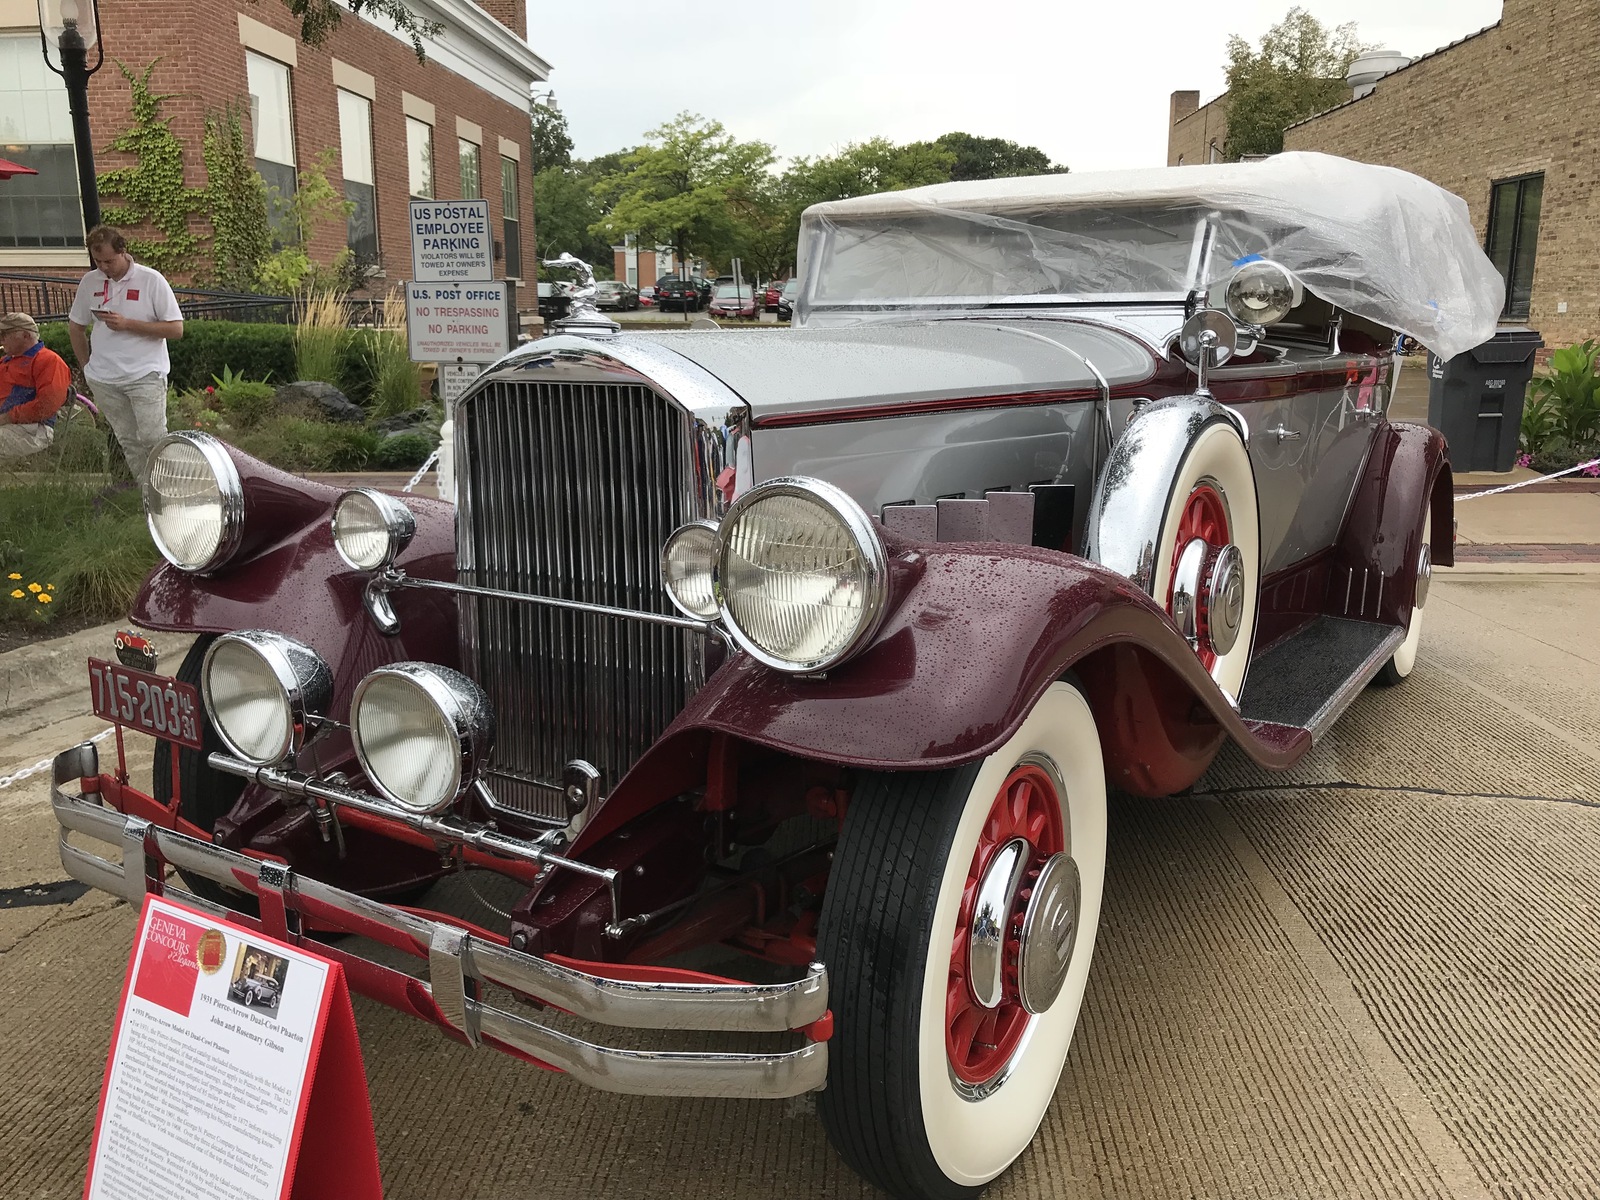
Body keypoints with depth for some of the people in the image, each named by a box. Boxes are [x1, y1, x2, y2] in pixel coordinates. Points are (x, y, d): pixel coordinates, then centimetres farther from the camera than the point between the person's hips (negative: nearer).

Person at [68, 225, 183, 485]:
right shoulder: (89, 282, 6)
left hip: (145, 376, -4)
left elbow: (176, 329, -11)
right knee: (129, 443, 9)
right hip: (104, 380, 5)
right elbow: (75, 326, 19)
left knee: (153, 439, -12)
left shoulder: (151, 280, -7)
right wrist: (87, 365, 12)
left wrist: (128, 324, -17)